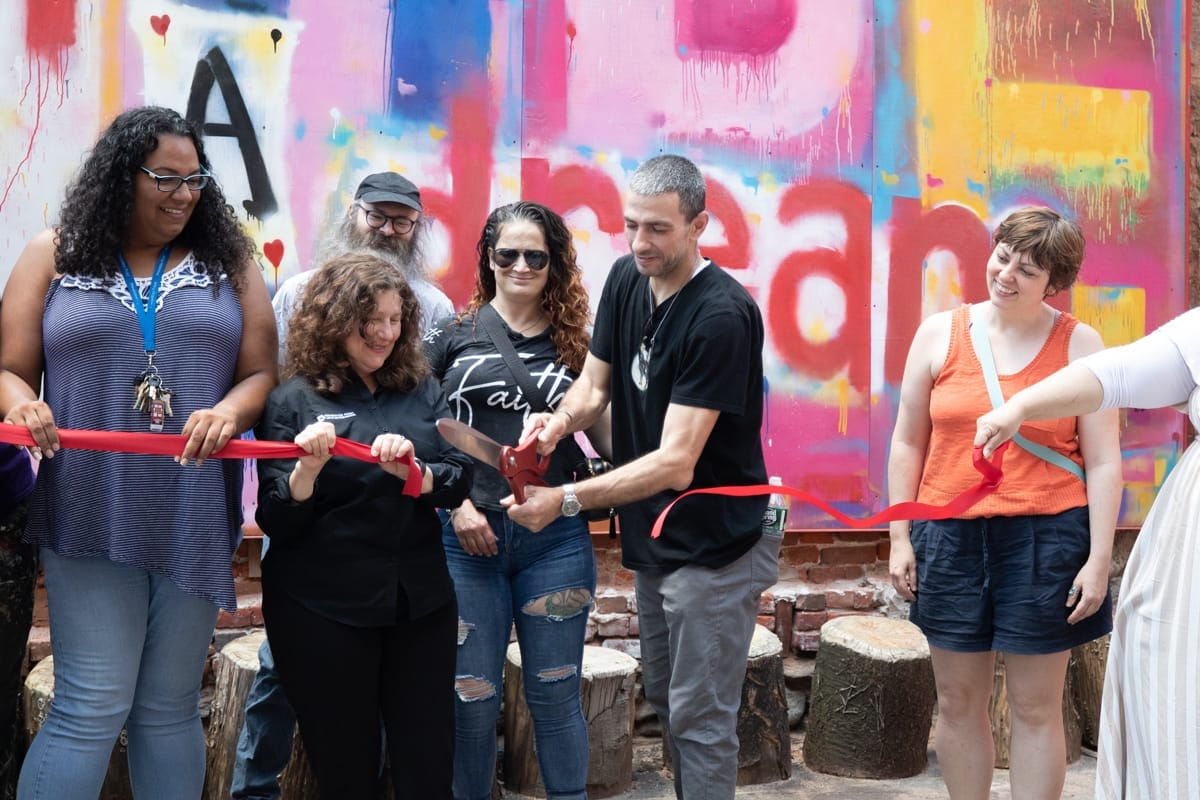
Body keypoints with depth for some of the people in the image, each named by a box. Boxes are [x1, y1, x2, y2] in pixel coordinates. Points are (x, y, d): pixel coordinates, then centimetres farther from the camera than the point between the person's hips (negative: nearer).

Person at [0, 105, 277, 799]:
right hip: (92, 517, -1)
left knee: (170, 709, 10)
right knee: (94, 708, -4)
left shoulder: (229, 259, 10)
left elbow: (261, 372, 6)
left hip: (194, 520, 2)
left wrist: (230, 410, -17)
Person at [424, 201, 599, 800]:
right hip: (467, 540, -1)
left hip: (555, 541, 1)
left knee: (555, 696, 7)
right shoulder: (452, 335, 4)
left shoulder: (574, 345, 8)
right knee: (471, 699, 5)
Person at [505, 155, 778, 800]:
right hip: (652, 538, 8)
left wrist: (568, 499, -36)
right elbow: (595, 382, 7)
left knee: (698, 720, -1)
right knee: (664, 698, 20)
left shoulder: (721, 315, -25)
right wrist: (559, 421, -17)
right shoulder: (626, 280, 0)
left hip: (715, 546, -8)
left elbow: (675, 463, -28)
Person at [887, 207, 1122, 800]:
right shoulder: (940, 333, 3)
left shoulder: (1079, 344, -2)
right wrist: (900, 538, 4)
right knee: (958, 702, 10)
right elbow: (908, 443, 7)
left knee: (1036, 707, 6)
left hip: (1045, 538, -2)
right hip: (950, 535, 2)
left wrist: (1099, 559, -7)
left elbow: (1103, 461, -2)